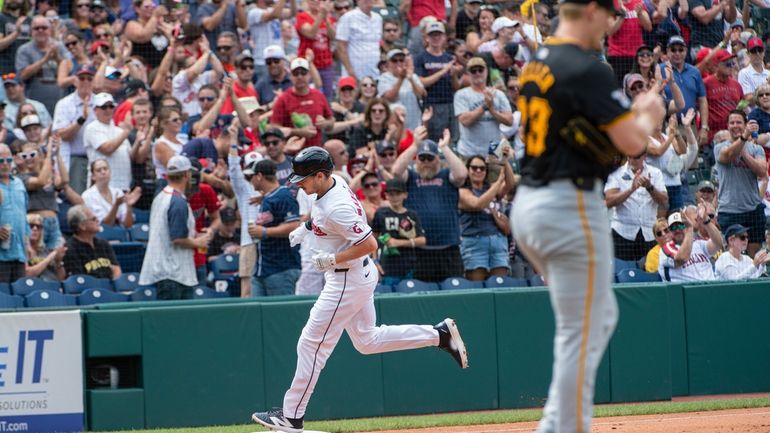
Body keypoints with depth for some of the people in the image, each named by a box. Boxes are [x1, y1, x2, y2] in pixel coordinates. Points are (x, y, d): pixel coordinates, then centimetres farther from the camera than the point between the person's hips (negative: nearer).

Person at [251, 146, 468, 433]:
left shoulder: (337, 208, -29)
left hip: (348, 282, -10)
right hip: (361, 276, 10)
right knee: (367, 341, 20)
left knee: (312, 344, -3)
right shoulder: (335, 182, 0)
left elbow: (370, 244, -29)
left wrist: (332, 260, -25)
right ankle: (440, 335, 18)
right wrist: (307, 227, 10)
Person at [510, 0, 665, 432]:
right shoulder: (587, 70, -15)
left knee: (601, 316, 19)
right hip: (572, 207, -9)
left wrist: (632, 110, 19)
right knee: (582, 335, -3)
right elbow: (632, 142, -17)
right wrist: (650, 116, 5)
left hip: (527, 203, 9)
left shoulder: (535, 67, 12)